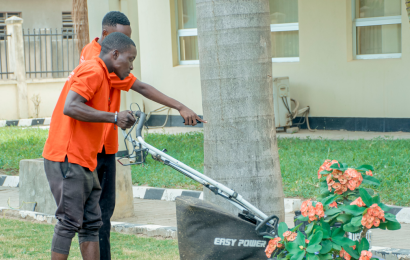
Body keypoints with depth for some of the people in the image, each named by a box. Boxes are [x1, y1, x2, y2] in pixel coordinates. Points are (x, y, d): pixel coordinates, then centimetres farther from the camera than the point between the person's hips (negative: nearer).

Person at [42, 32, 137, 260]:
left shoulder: (100, 74, 21)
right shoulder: (92, 71, -12)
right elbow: (70, 107, -24)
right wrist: (114, 117, -22)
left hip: (84, 162, 10)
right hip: (68, 159, -10)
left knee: (91, 224, 7)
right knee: (70, 222, -7)